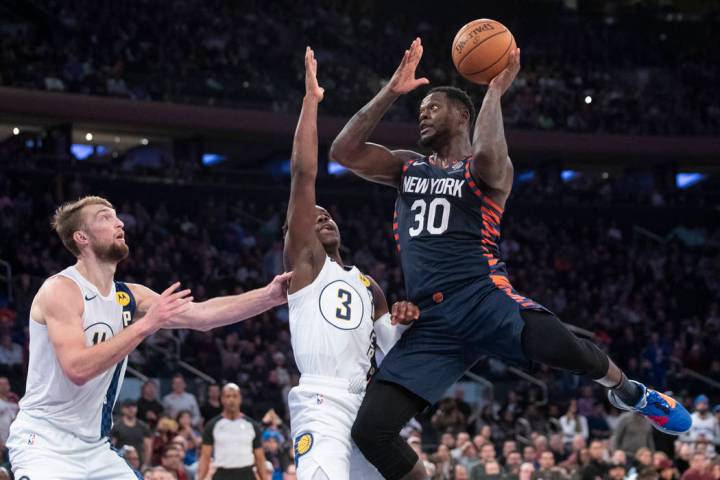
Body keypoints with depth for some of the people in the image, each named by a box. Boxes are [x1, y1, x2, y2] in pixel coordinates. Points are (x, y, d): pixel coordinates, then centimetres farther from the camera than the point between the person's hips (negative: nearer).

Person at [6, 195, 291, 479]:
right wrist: (146, 324, -27)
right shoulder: (61, 289, -15)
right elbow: (77, 368, -27)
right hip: (45, 443, -8)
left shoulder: (130, 297, 7)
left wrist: (269, 296, -8)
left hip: (95, 449, 8)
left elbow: (202, 316, 4)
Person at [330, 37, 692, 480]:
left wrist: (496, 90, -9)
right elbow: (342, 152, 6)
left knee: (559, 346, -34)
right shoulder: (407, 167, 21)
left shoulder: (486, 169, 6)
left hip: (483, 295, -4)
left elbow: (488, 155, -21)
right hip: (430, 320, 4)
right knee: (370, 430, -12)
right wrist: (392, 92, 3)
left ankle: (629, 392, 2)